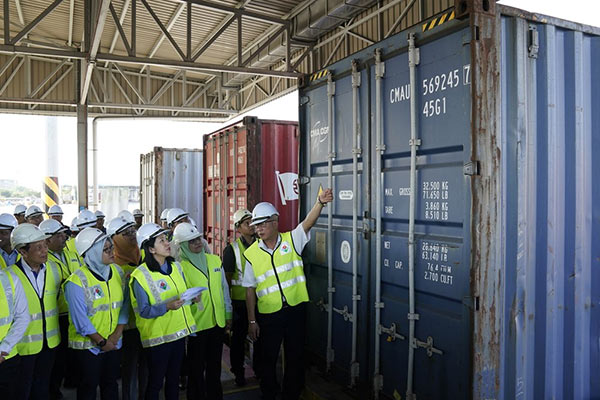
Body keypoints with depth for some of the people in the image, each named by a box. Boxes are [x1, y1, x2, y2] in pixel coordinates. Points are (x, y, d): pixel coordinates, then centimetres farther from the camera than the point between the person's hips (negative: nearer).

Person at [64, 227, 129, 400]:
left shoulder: (117, 271, -1)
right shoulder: (77, 281, -18)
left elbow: (124, 303, 1)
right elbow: (80, 320, -17)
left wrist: (117, 333, -7)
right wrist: (101, 341, -11)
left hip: (114, 342, 5)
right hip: (88, 344, -5)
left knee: (111, 384, 18)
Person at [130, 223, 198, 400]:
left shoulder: (176, 267, 5)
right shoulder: (141, 276, -16)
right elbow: (143, 311, -16)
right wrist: (167, 306, -30)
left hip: (178, 332, 6)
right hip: (157, 337, -6)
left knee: (173, 379, 18)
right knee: (156, 382, 8)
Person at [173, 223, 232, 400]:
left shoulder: (214, 260, 5)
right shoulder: (180, 266, -11)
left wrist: (228, 314, 12)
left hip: (218, 322, 5)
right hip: (196, 325, -4)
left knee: (214, 366, 19)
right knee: (197, 368, 9)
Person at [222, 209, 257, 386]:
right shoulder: (232, 249, -9)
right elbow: (227, 279, -6)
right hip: (240, 300, -3)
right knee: (239, 337, 10)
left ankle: (259, 368, 32)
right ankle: (238, 372, 26)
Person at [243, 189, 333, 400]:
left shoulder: (291, 240, -4)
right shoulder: (251, 254, -3)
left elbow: (308, 222, -22)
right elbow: (250, 289, 0)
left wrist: (320, 202, -40)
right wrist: (252, 321, 1)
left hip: (296, 309, 0)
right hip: (268, 314, 0)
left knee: (295, 356, 13)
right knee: (268, 358, 13)